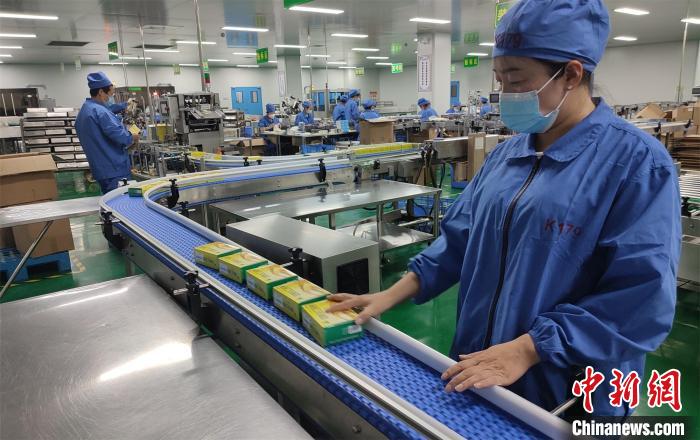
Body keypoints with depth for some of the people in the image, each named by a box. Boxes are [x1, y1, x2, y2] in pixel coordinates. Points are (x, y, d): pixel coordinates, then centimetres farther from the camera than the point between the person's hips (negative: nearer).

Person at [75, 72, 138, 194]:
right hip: (114, 169, -10)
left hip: (100, 169, 10)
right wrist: (132, 138, -4)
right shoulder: (99, 111, -16)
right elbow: (117, 134, -23)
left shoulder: (83, 111, 17)